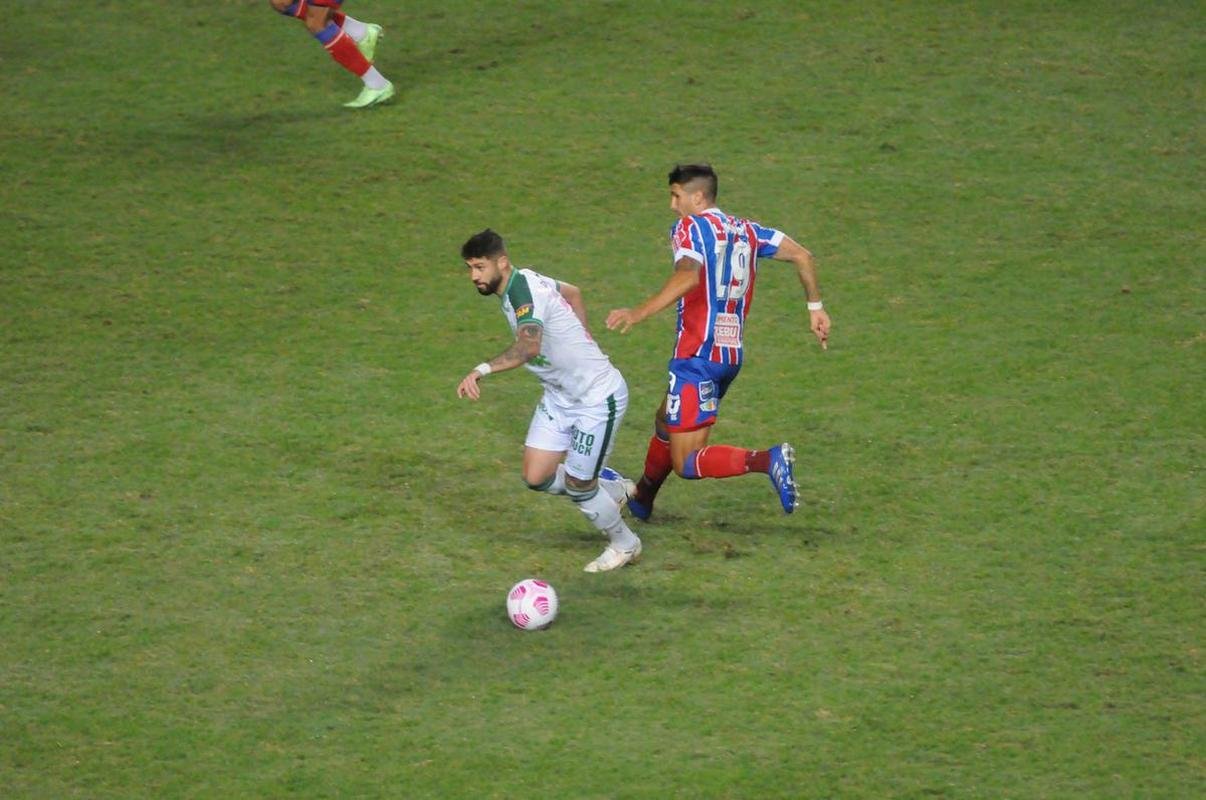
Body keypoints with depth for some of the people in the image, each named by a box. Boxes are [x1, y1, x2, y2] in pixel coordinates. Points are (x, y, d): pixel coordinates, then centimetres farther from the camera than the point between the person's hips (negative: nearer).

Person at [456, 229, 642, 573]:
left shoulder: (523, 291, -27)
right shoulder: (525, 280, 2)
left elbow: (528, 347, -46)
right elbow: (572, 292, 22)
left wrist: (482, 370, -55)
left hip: (597, 399, -9)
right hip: (559, 397, 9)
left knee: (578, 485, -1)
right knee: (536, 477, 4)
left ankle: (624, 545, 25)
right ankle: (612, 486, 28)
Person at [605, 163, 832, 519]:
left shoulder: (690, 227, -8)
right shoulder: (745, 230, 13)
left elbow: (688, 277, -27)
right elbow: (801, 256, 9)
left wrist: (639, 313, -31)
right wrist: (815, 307, 17)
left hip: (698, 356, -9)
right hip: (732, 354, 9)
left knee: (687, 463, -9)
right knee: (666, 423, 31)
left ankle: (766, 460, -29)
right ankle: (641, 500, 47)